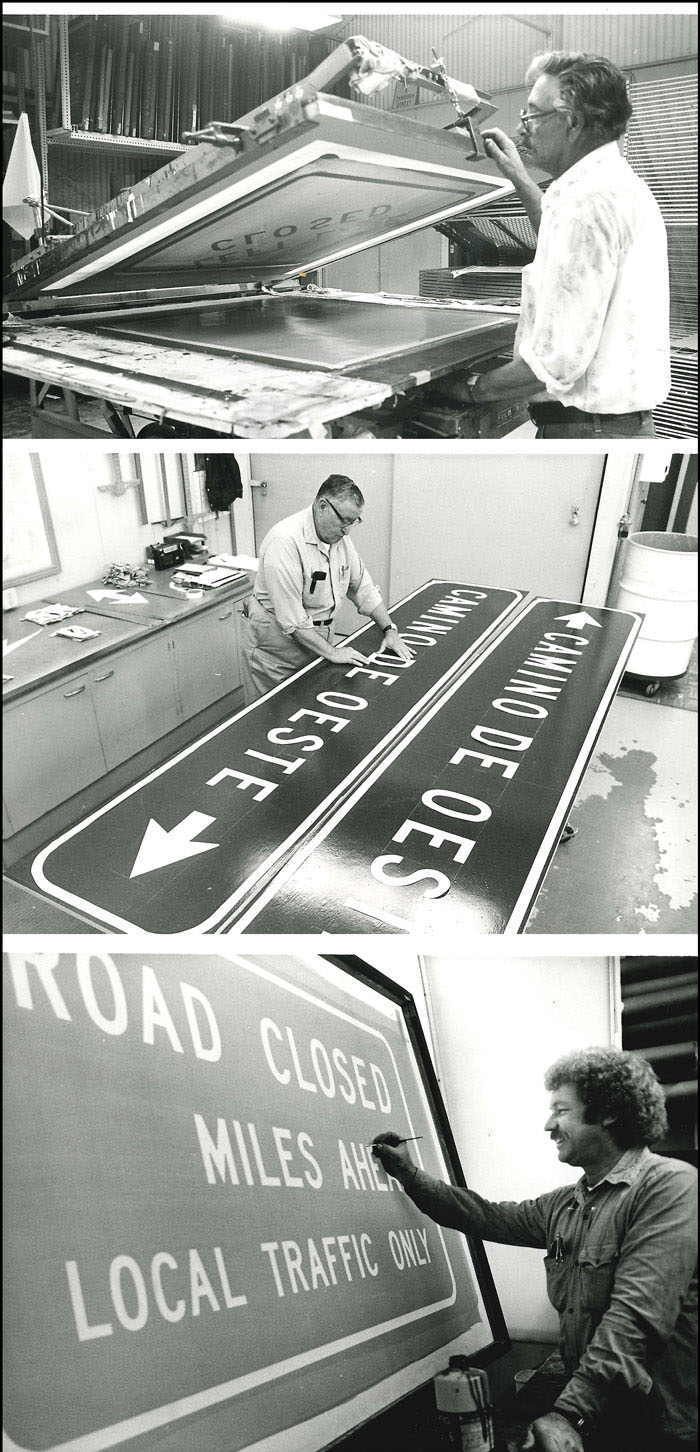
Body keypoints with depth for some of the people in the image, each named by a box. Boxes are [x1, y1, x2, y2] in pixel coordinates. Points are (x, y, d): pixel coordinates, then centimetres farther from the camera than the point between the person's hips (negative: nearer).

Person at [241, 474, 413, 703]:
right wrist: (331, 652, -23)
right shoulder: (285, 541, -25)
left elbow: (362, 588, 11)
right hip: (277, 653, -7)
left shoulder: (339, 537, 2)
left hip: (319, 640, 7)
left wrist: (390, 630, 2)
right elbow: (291, 618, -28)